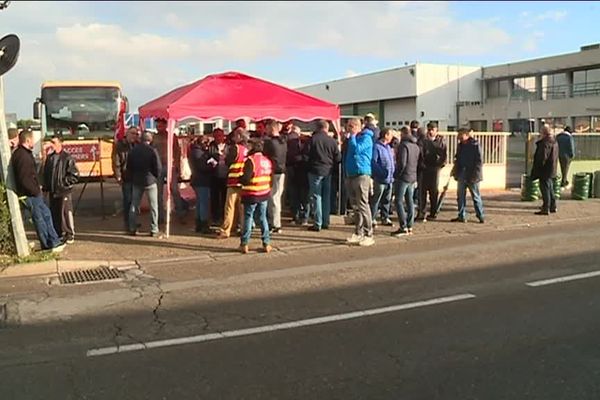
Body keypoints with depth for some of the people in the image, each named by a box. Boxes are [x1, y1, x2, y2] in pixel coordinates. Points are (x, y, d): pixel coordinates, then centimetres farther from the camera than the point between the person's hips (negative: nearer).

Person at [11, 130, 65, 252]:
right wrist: (35, 191, -17)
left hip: (33, 193, 10)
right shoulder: (22, 156, -21)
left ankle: (54, 241, 23)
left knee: (46, 214, 16)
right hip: (30, 195, -10)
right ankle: (49, 245, 9)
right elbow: (23, 179, -26)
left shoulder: (25, 153, 12)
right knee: (39, 218, -1)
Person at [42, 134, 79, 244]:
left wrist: (63, 182, -12)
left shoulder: (67, 158, -8)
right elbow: (45, 174, 19)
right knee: (54, 214, 11)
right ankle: (58, 234, 24)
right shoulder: (49, 158, 10)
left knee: (66, 213, -2)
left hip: (64, 191, -6)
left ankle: (70, 234, 9)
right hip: (52, 192, 6)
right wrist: (45, 186, 12)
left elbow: (75, 176, -10)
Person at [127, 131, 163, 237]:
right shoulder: (152, 151, -13)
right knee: (153, 206, 3)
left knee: (134, 205, 12)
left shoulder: (133, 150, 1)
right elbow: (158, 168, -14)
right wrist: (157, 178, 4)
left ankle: (132, 229, 16)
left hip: (136, 181, 4)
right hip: (150, 181, -4)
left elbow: (129, 166, 7)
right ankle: (154, 230, 3)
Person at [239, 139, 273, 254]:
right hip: (264, 193, 6)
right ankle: (266, 243, 12)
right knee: (263, 218, 13)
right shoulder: (267, 161, 5)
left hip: (251, 194, -5)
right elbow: (270, 177, 12)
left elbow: (246, 179, -21)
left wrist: (239, 179, -2)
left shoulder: (251, 160, -16)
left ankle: (244, 244, 8)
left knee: (248, 218, 4)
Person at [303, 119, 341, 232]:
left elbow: (305, 155, -9)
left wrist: (310, 164, 9)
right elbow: (338, 158, 0)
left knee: (316, 197, 1)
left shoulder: (312, 139, -10)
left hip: (315, 171, -3)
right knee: (326, 197, 13)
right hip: (328, 171, 3)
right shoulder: (332, 140, -3)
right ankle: (326, 222, 19)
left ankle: (318, 224, 0)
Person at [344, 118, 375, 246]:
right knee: (357, 206, 10)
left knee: (363, 205, -10)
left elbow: (356, 149, -21)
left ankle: (369, 235, -7)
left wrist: (352, 136, -8)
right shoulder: (353, 138, 20)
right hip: (352, 175, 9)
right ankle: (358, 233, 16)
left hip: (362, 174, -9)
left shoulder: (365, 138, -7)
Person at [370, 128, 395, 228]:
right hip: (380, 179, -8)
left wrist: (392, 173, 12)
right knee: (375, 200, -1)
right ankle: (372, 219, 6)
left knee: (387, 200, 14)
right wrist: (382, 172, -22)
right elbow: (373, 162, -19)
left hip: (389, 179, 8)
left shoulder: (388, 147, 16)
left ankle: (385, 218, 24)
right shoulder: (376, 147, -12)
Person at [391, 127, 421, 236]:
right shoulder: (416, 146, 13)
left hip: (403, 177, -8)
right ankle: (410, 227, 14)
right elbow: (419, 162, 17)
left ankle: (403, 227, -9)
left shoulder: (403, 145, -13)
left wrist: (397, 174, -10)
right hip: (413, 178, 8)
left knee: (399, 201, -4)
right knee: (410, 201, 11)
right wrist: (414, 172, 16)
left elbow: (402, 163, -19)